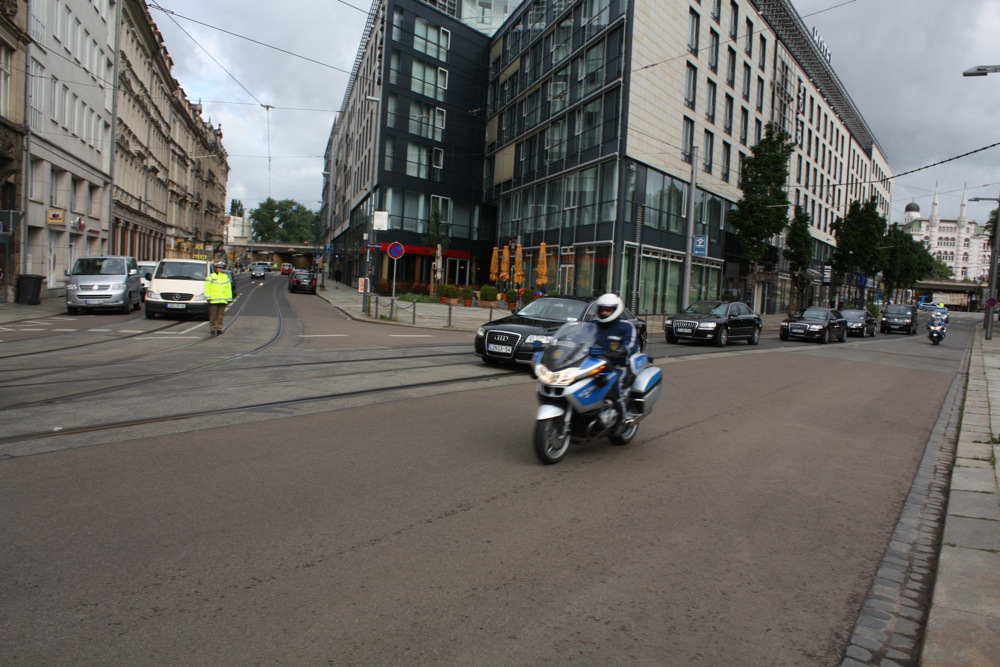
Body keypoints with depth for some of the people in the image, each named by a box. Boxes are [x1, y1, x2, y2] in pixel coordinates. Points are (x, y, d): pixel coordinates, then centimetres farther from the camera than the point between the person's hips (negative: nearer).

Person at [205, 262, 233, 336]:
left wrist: (229, 299, 11)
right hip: (213, 300, -3)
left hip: (223, 300, 3)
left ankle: (219, 329, 9)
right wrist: (208, 298, -9)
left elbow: (229, 289, 16)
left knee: (220, 316, 4)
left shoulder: (226, 277, 16)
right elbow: (207, 289, -1)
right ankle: (212, 330, 3)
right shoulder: (211, 277, 4)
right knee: (213, 316, -1)